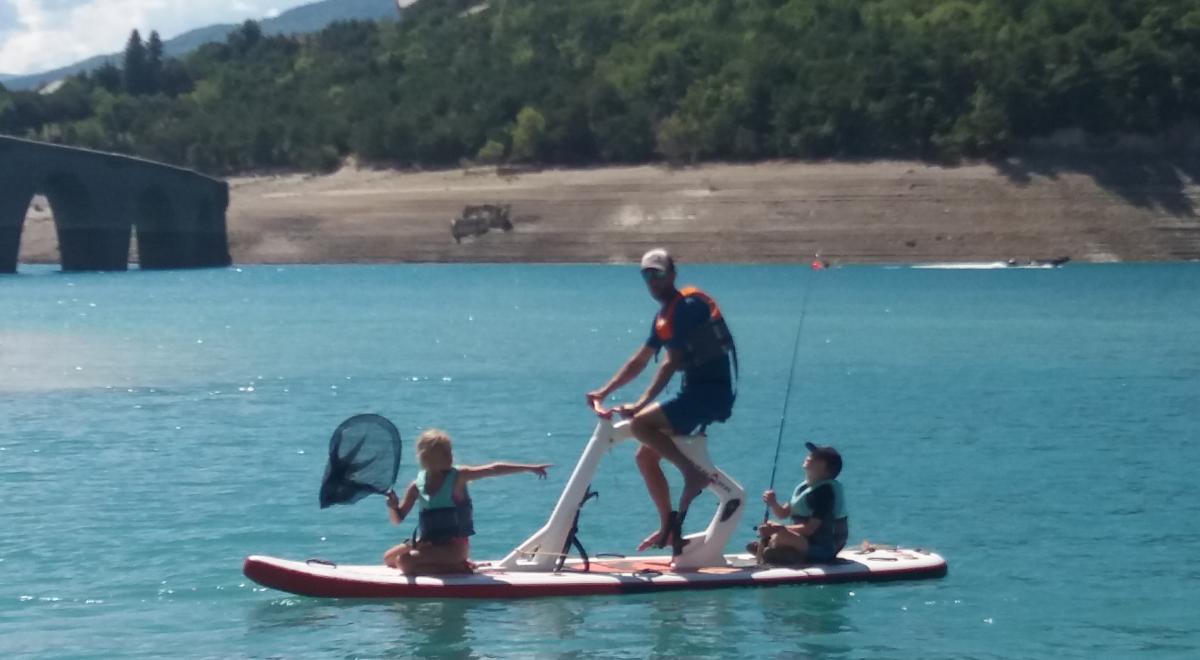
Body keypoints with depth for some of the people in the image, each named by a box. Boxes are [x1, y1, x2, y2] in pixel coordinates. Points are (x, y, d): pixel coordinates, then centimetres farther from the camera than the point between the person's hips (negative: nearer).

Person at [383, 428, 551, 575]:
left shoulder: (457, 477, -10)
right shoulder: (417, 485, 2)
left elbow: (493, 469, -15)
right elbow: (397, 519, 4)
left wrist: (529, 468, -21)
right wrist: (393, 507, -20)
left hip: (454, 545, -6)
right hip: (427, 543, 6)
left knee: (403, 561, -24)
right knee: (388, 558, 17)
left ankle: (460, 568, -10)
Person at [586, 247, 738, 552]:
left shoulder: (687, 306, -13)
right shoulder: (664, 315, 16)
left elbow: (671, 363, -19)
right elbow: (639, 360, 23)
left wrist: (640, 404, -21)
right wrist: (604, 391, 17)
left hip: (711, 392, -10)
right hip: (695, 392, 10)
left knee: (640, 424, -23)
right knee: (645, 456, 10)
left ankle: (693, 473, -17)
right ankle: (669, 527, 16)